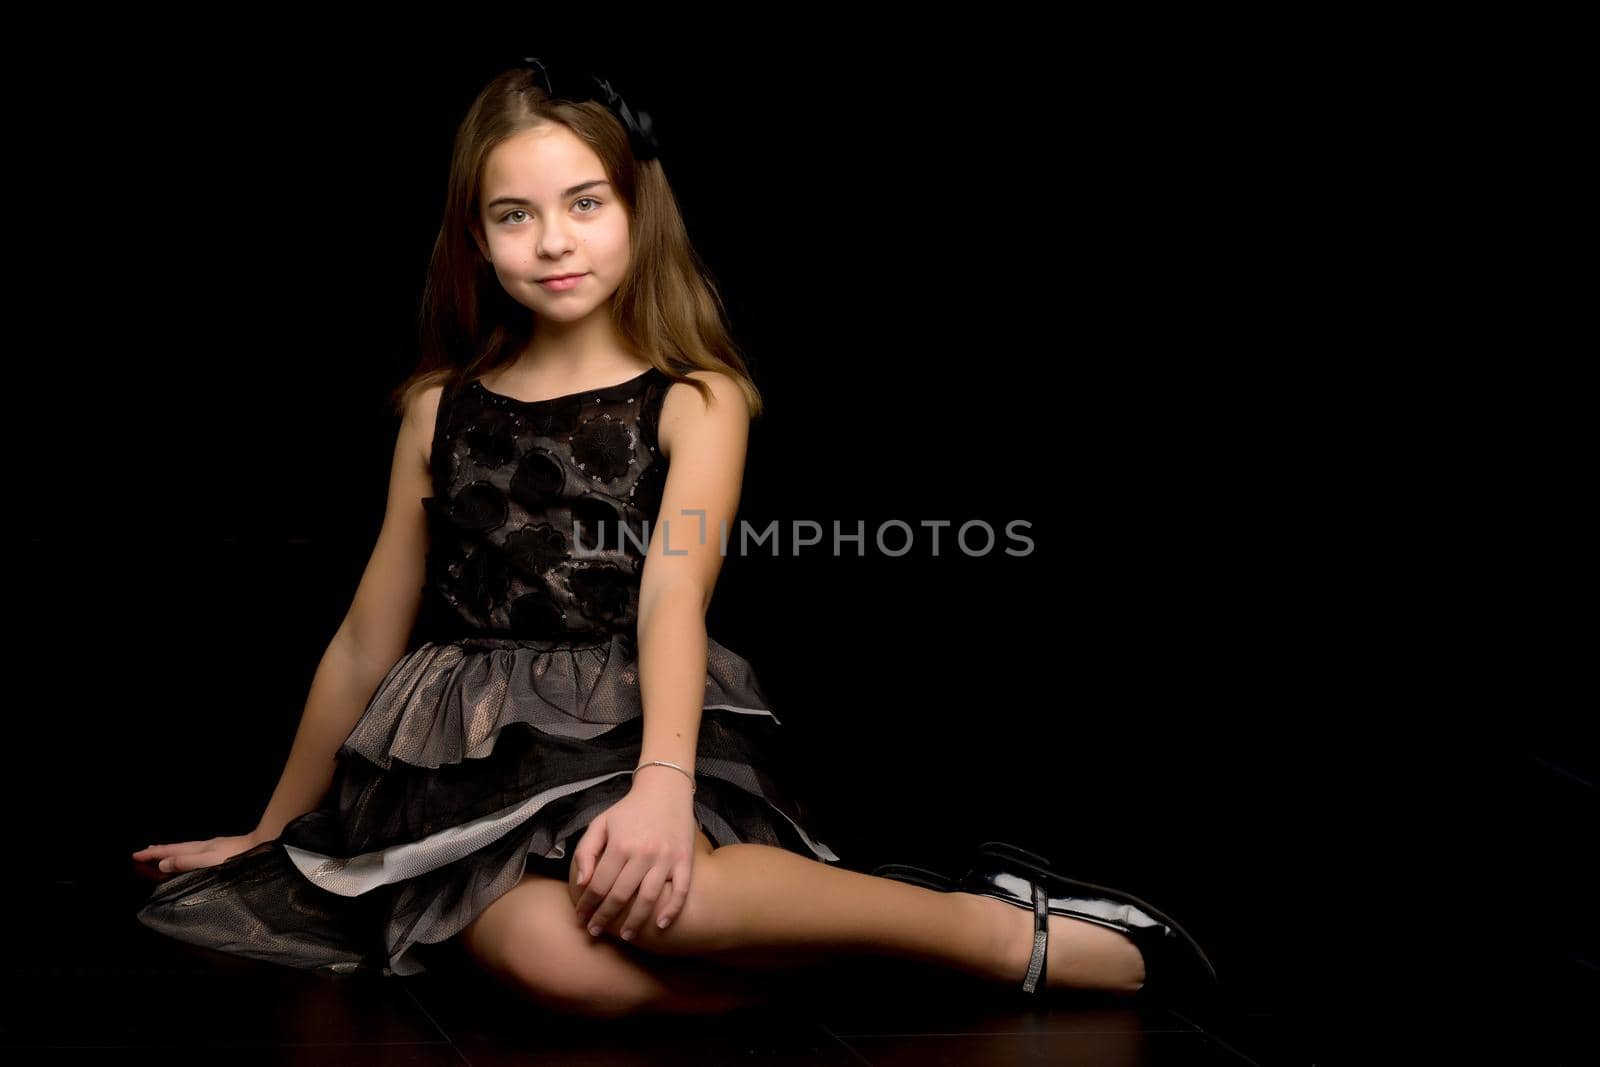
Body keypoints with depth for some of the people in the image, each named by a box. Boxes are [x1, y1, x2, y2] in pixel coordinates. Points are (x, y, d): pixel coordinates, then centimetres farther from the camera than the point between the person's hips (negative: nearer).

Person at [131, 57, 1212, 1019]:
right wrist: (270, 833, 28)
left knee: (628, 893, -41)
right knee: (559, 954, -36)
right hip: (470, 756, 2)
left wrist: (662, 785, -34)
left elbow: (674, 596, -14)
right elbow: (369, 637, 22)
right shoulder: (441, 409, 14)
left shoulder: (696, 399, 3)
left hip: (633, 735, -2)